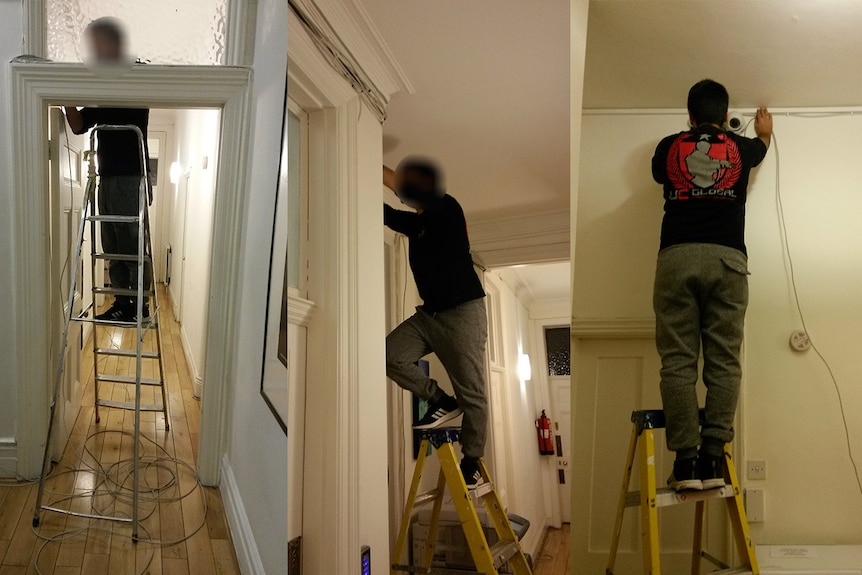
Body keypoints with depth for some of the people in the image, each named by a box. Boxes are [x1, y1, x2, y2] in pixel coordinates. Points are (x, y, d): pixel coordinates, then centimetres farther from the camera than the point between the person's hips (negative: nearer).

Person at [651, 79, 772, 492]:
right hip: (727, 259, 0)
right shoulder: (739, 148, 16)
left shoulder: (668, 148, 15)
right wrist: (764, 129, 65)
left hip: (676, 257, 0)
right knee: (723, 362, 2)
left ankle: (686, 460, -7)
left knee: (678, 362, -2)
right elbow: (761, 147, 41)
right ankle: (713, 458, -3)